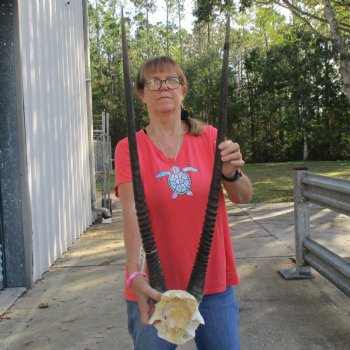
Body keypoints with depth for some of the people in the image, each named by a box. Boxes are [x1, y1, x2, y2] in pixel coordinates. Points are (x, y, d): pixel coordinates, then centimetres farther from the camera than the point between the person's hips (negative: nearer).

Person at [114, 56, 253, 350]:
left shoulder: (209, 137, 3)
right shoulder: (129, 148, -3)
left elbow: (244, 198, -2)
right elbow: (131, 213, -15)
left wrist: (232, 173, -24)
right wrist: (135, 274, -29)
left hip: (214, 282, 2)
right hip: (154, 287, -1)